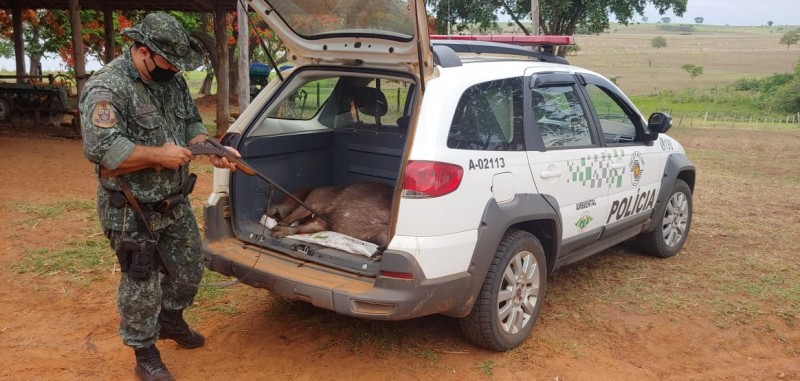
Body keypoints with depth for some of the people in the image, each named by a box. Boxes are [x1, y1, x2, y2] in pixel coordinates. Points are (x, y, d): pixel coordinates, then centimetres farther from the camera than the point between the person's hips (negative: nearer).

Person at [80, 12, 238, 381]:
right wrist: (159, 155, -25)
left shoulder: (172, 80, 3)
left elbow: (192, 123, 13)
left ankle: (170, 319, 48)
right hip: (132, 212, -8)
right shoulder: (107, 89, -22)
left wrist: (212, 151, -6)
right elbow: (101, 149, -30)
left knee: (189, 267, 21)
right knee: (141, 284, 7)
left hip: (175, 202, 8)